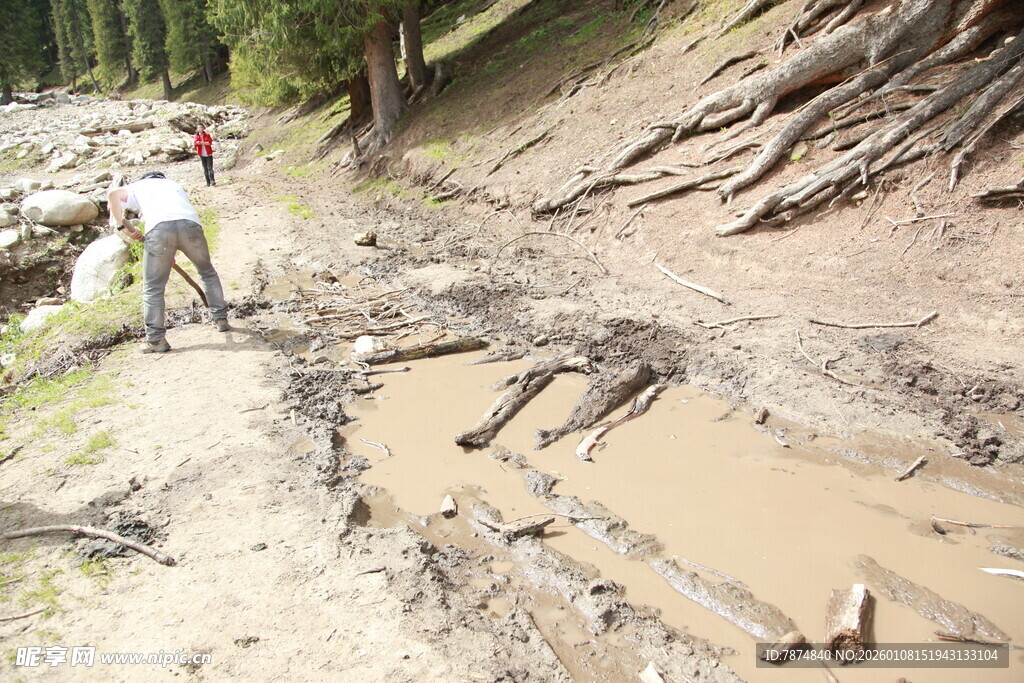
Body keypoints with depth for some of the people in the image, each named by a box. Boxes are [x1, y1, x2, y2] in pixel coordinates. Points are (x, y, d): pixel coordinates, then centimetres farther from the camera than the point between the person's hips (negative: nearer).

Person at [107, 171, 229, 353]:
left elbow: (113, 194, 9)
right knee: (208, 272, 26)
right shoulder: (174, 185, 39)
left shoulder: (137, 186, 30)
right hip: (191, 224, 3)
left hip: (159, 228, -3)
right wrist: (172, 255, 33)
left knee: (152, 288, 8)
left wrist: (122, 225, 9)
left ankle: (156, 339, 7)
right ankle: (221, 319, 30)